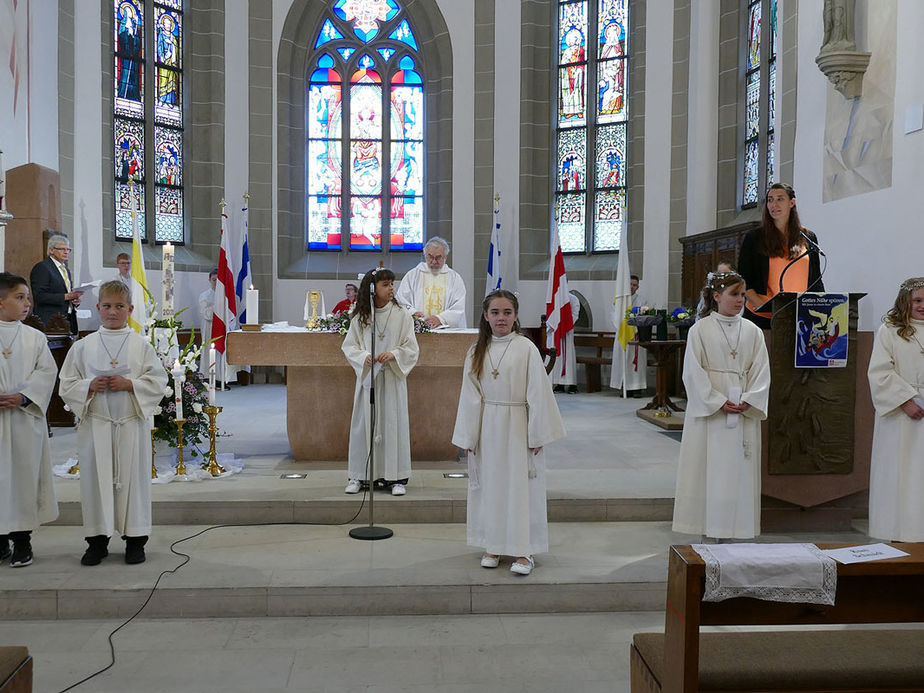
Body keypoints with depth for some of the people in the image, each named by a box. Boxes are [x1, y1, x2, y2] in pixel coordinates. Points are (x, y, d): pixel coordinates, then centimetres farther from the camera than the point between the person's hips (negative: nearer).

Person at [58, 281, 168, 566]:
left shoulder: (142, 345, 2)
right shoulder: (83, 346, 6)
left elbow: (158, 380, -1)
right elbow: (67, 384, 6)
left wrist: (129, 384, -14)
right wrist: (90, 386, -12)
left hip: (132, 422, -1)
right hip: (95, 422, 1)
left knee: (133, 476, 4)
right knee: (96, 478, 5)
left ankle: (135, 539, 16)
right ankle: (97, 540, 19)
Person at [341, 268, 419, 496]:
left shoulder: (402, 315, -2)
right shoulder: (359, 317, 1)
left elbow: (412, 349, -2)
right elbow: (349, 346, 3)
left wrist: (393, 354, -19)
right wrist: (364, 357, -15)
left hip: (393, 377, -1)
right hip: (367, 376, 1)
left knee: (393, 423, 2)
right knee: (363, 423, 5)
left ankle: (396, 477, 12)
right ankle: (359, 476, 17)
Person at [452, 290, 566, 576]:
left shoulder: (526, 349, -7)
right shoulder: (476, 351, 4)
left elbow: (537, 394, -6)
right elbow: (470, 396, 6)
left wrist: (537, 434, -9)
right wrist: (468, 437, 4)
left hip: (517, 427, -3)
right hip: (486, 429, 4)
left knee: (521, 486, 2)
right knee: (489, 485, 10)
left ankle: (524, 550, 12)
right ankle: (493, 546, 23)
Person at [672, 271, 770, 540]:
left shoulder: (753, 331, 8)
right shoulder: (700, 330, -1)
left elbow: (761, 371, 5)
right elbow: (693, 373, -6)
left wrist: (748, 401, -10)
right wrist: (719, 402, -13)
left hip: (745, 413, 3)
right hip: (709, 412, -3)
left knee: (740, 470, 3)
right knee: (709, 470, 0)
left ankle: (736, 529, 9)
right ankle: (709, 530, 7)